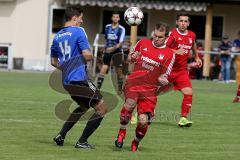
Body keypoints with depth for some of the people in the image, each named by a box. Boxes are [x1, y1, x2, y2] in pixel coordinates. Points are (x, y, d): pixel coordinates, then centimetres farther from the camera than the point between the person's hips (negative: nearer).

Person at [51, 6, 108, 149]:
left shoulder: (58, 36, 14)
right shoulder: (78, 32, -8)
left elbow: (54, 62, 21)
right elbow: (87, 55, -17)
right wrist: (91, 56, 4)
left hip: (67, 82, 8)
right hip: (79, 79, -8)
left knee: (84, 106, 29)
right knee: (102, 108, -1)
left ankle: (61, 136, 19)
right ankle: (82, 142, -4)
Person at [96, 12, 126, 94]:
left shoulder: (121, 29, -10)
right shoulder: (107, 27, 5)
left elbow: (121, 43, -19)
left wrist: (113, 48, -34)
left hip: (117, 52, -3)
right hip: (108, 51, 3)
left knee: (119, 71, 4)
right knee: (103, 69, -8)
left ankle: (120, 89, 20)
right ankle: (98, 87, -9)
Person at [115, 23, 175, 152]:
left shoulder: (169, 54, 2)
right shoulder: (143, 43, 9)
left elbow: (164, 78, 4)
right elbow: (130, 58, 24)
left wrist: (163, 80, -20)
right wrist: (132, 57, 0)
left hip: (149, 89, -1)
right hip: (133, 82, 1)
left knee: (143, 121, -13)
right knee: (130, 103, -32)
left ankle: (136, 143, 19)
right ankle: (122, 132, -7)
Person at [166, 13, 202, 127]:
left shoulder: (192, 35, 4)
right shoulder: (173, 34, -14)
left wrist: (197, 57, 22)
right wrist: (176, 51, -31)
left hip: (182, 70, 4)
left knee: (188, 92, -14)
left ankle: (183, 118, -7)